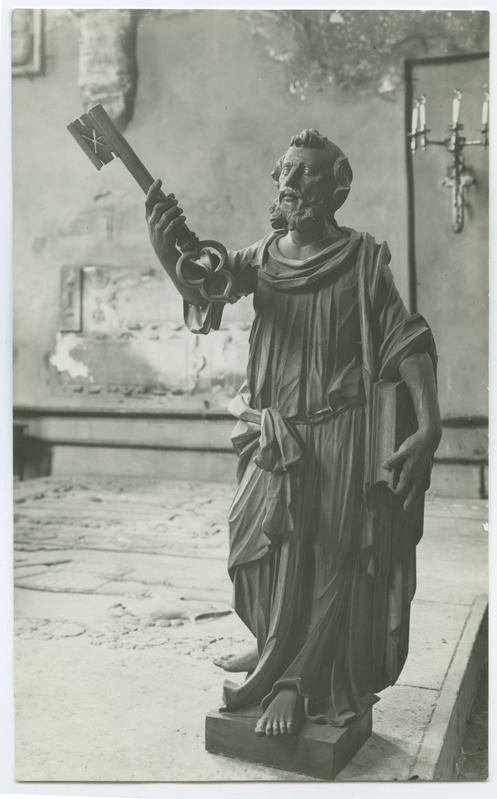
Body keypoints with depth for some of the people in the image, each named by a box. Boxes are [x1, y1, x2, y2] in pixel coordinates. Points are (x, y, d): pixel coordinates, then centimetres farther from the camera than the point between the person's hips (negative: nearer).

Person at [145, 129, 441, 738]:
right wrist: (167, 252, -30)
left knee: (328, 562, 0)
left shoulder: (363, 258, -4)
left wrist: (429, 426, -18)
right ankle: (277, 651, 34)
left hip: (339, 437, -4)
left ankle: (294, 682, 17)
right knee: (261, 551, 9)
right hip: (272, 438, 4)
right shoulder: (264, 256, 7)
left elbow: (407, 343, -8)